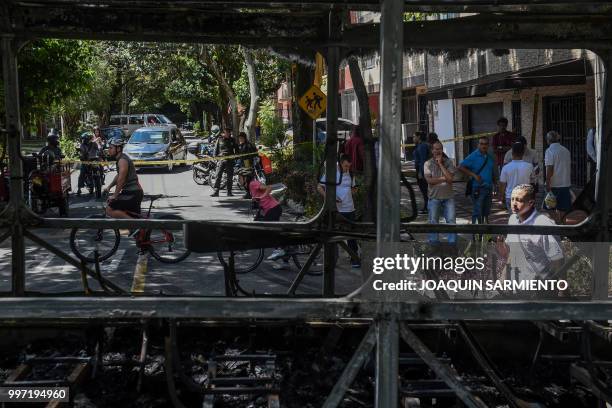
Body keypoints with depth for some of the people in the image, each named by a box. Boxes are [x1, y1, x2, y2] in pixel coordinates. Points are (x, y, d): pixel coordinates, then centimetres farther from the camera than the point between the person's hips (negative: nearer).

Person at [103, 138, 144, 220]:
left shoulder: (122, 160, -15)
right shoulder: (121, 158, 17)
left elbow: (121, 180, -19)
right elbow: (118, 176, 27)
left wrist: (114, 195, -14)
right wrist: (109, 187, 20)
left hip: (132, 193, -10)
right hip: (135, 192, 10)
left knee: (109, 210, -13)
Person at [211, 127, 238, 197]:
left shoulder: (232, 140, 12)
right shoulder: (219, 139, 8)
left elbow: (236, 149, 20)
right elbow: (216, 149, 12)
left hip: (230, 160, 2)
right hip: (221, 159, -2)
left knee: (230, 177, 4)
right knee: (218, 176, -9)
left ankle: (229, 192, 11)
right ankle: (216, 191, -9)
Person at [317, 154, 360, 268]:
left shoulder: (350, 174, 10)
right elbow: (319, 187, -3)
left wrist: (354, 190, -3)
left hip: (349, 209, 4)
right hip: (335, 210, -4)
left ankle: (354, 257, 10)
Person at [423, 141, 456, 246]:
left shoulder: (448, 162, 0)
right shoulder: (428, 164, -1)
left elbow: (450, 178, -14)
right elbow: (429, 180, -13)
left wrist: (440, 164, -12)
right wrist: (443, 178, -13)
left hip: (448, 197, 0)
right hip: (434, 197, 0)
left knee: (451, 220, -2)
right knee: (433, 221, 7)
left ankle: (452, 242, 6)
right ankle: (434, 243, 18)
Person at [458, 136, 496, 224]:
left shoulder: (490, 158, 12)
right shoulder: (473, 156, -8)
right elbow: (461, 167, -12)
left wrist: (494, 184, 14)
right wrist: (474, 175, -17)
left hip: (489, 188, 6)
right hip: (478, 189, -6)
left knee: (486, 212, 13)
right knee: (477, 211, -8)